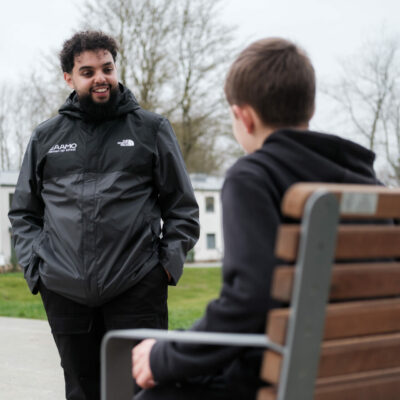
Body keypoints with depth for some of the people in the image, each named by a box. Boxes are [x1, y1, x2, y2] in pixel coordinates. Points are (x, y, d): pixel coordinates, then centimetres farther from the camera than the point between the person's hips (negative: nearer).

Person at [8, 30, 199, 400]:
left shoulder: (151, 129, 7)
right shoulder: (46, 137, 13)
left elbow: (182, 207, 8)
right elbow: (23, 212, 17)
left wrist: (170, 261, -3)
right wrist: (35, 266, 4)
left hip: (138, 289, -2)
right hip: (65, 293, 3)